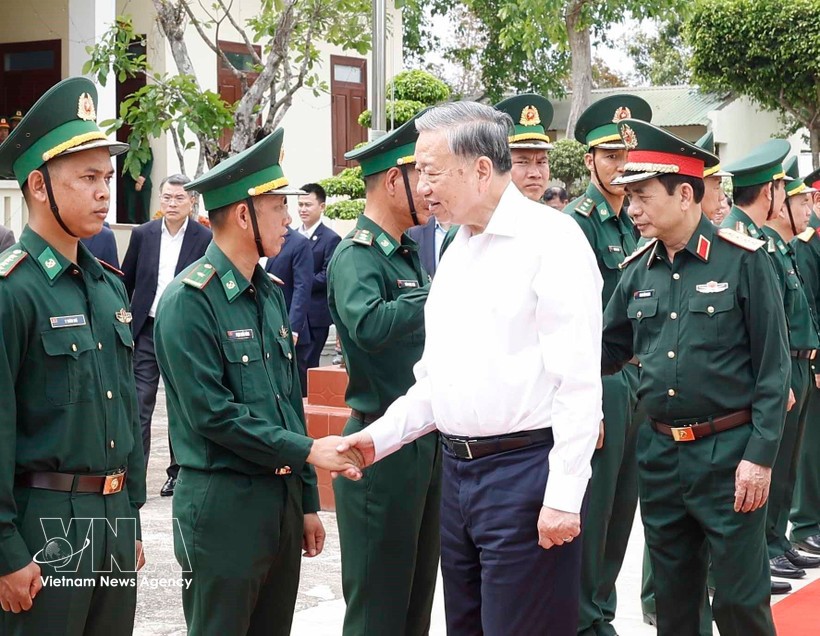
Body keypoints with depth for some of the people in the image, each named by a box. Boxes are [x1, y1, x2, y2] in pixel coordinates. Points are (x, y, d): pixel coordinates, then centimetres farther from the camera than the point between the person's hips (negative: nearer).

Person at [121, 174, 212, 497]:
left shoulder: (205, 239, -4)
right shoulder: (142, 234, 3)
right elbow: (126, 282, 9)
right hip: (146, 330, 1)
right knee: (139, 403, -5)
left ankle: (178, 471, 22)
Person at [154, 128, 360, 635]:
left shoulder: (271, 293, 12)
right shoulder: (189, 301, -12)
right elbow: (212, 415, -17)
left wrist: (308, 499, 16)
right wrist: (307, 450, -14)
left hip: (284, 498, 7)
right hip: (224, 505, -7)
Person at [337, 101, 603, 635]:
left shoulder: (551, 239, -11)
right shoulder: (458, 251, 16)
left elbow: (579, 380, -16)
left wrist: (563, 496, -19)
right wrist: (380, 437, 9)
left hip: (523, 471, -8)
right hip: (457, 469, 8)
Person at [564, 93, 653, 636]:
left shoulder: (635, 223, 13)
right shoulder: (576, 223, -10)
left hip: (636, 385, 7)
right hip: (596, 385, -7)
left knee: (621, 513, 13)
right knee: (591, 513, -1)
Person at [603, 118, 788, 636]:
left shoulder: (744, 260, -9)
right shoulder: (638, 271, 6)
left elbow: (774, 367, -9)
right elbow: (607, 352, 14)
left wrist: (760, 456, -14)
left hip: (728, 452, -5)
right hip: (660, 453, 5)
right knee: (673, 594, 14)